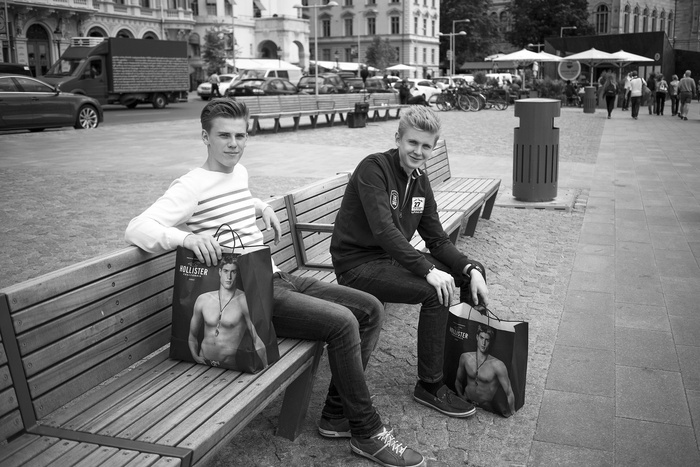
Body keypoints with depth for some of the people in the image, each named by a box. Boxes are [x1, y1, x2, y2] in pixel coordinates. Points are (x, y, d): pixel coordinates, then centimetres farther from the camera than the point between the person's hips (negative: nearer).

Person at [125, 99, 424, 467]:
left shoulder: (239, 172, 14)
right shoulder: (191, 187, -11)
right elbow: (136, 229, -20)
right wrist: (186, 236, -38)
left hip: (277, 278, 9)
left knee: (370, 309, 2)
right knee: (342, 322, -25)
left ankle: (337, 414, 9)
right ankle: (367, 433, -7)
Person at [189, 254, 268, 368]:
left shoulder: (243, 301, -7)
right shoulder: (203, 299, 6)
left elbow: (258, 342, -7)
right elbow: (192, 335, 18)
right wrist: (195, 356, 2)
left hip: (230, 366, -3)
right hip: (203, 363, 3)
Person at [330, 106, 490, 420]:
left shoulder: (420, 181, 9)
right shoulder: (373, 168, -17)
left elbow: (437, 239, 6)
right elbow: (384, 230, -28)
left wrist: (471, 270, -11)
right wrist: (427, 270, -34)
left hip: (394, 257, 9)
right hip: (358, 264, -8)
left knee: (473, 272, 2)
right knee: (436, 292, -26)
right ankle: (430, 386, -10)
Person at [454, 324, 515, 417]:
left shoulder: (497, 365, -17)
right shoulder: (465, 357, -2)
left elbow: (509, 394, -10)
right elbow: (458, 381, 16)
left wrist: (511, 416, -7)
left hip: (487, 407, -2)